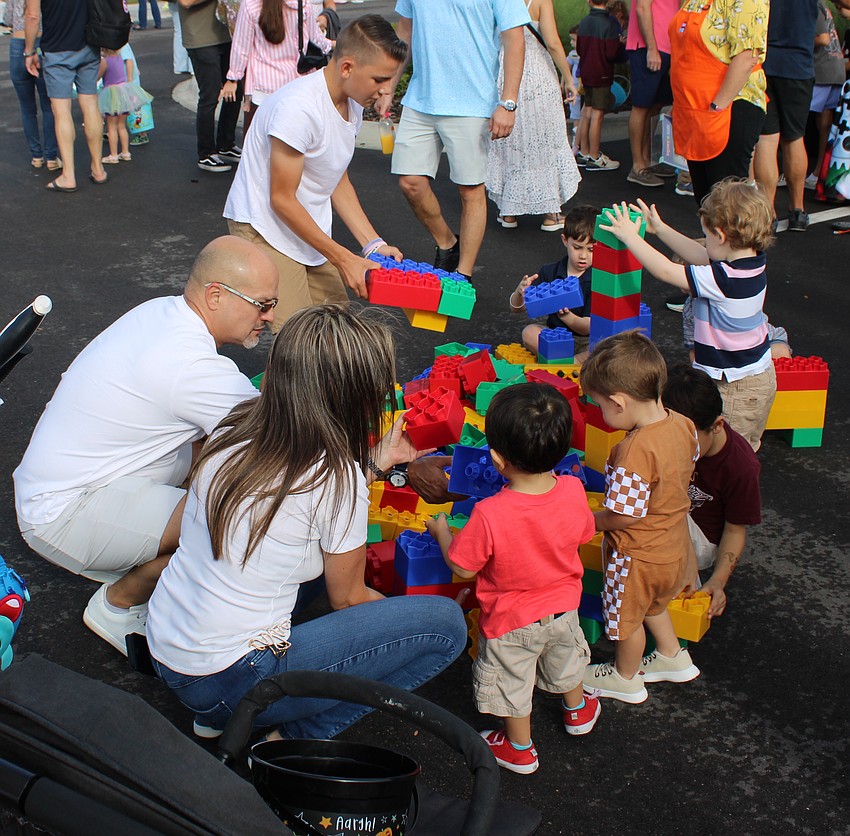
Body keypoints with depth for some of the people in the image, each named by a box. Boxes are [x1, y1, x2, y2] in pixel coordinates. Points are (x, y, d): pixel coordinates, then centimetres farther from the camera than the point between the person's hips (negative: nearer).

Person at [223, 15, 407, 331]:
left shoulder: (352, 104, 1)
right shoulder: (299, 109, -27)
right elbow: (282, 199, -23)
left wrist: (373, 244, 0)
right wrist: (343, 259, -19)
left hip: (310, 229, 9)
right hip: (266, 228, -9)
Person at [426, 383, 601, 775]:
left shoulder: (489, 515, -39)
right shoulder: (573, 492, -26)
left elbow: (461, 567, -23)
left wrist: (441, 531, -5)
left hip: (511, 621, -4)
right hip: (563, 608, 5)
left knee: (512, 683, 23)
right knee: (564, 661, 34)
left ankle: (520, 749, 44)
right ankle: (577, 710, 61)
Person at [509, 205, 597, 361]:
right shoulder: (549, 272, 2)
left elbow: (588, 327, -13)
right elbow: (516, 308, 2)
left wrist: (566, 316, -35)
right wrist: (520, 291, -22)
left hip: (588, 343, -4)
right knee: (529, 332, -26)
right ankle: (579, 362, -23)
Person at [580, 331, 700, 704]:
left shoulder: (635, 451, -37)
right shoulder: (682, 425, -12)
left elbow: (625, 516, -30)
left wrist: (589, 521, -12)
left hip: (638, 555, -7)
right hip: (674, 546, 8)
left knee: (627, 617, 20)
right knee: (652, 604, 34)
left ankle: (624, 679, 43)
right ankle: (673, 656, 51)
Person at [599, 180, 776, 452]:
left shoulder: (724, 279, -29)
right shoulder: (753, 262, -1)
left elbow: (666, 271, -24)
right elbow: (700, 255, 13)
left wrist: (630, 236, -14)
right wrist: (660, 229, 17)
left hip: (735, 387, -10)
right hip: (759, 376, 10)